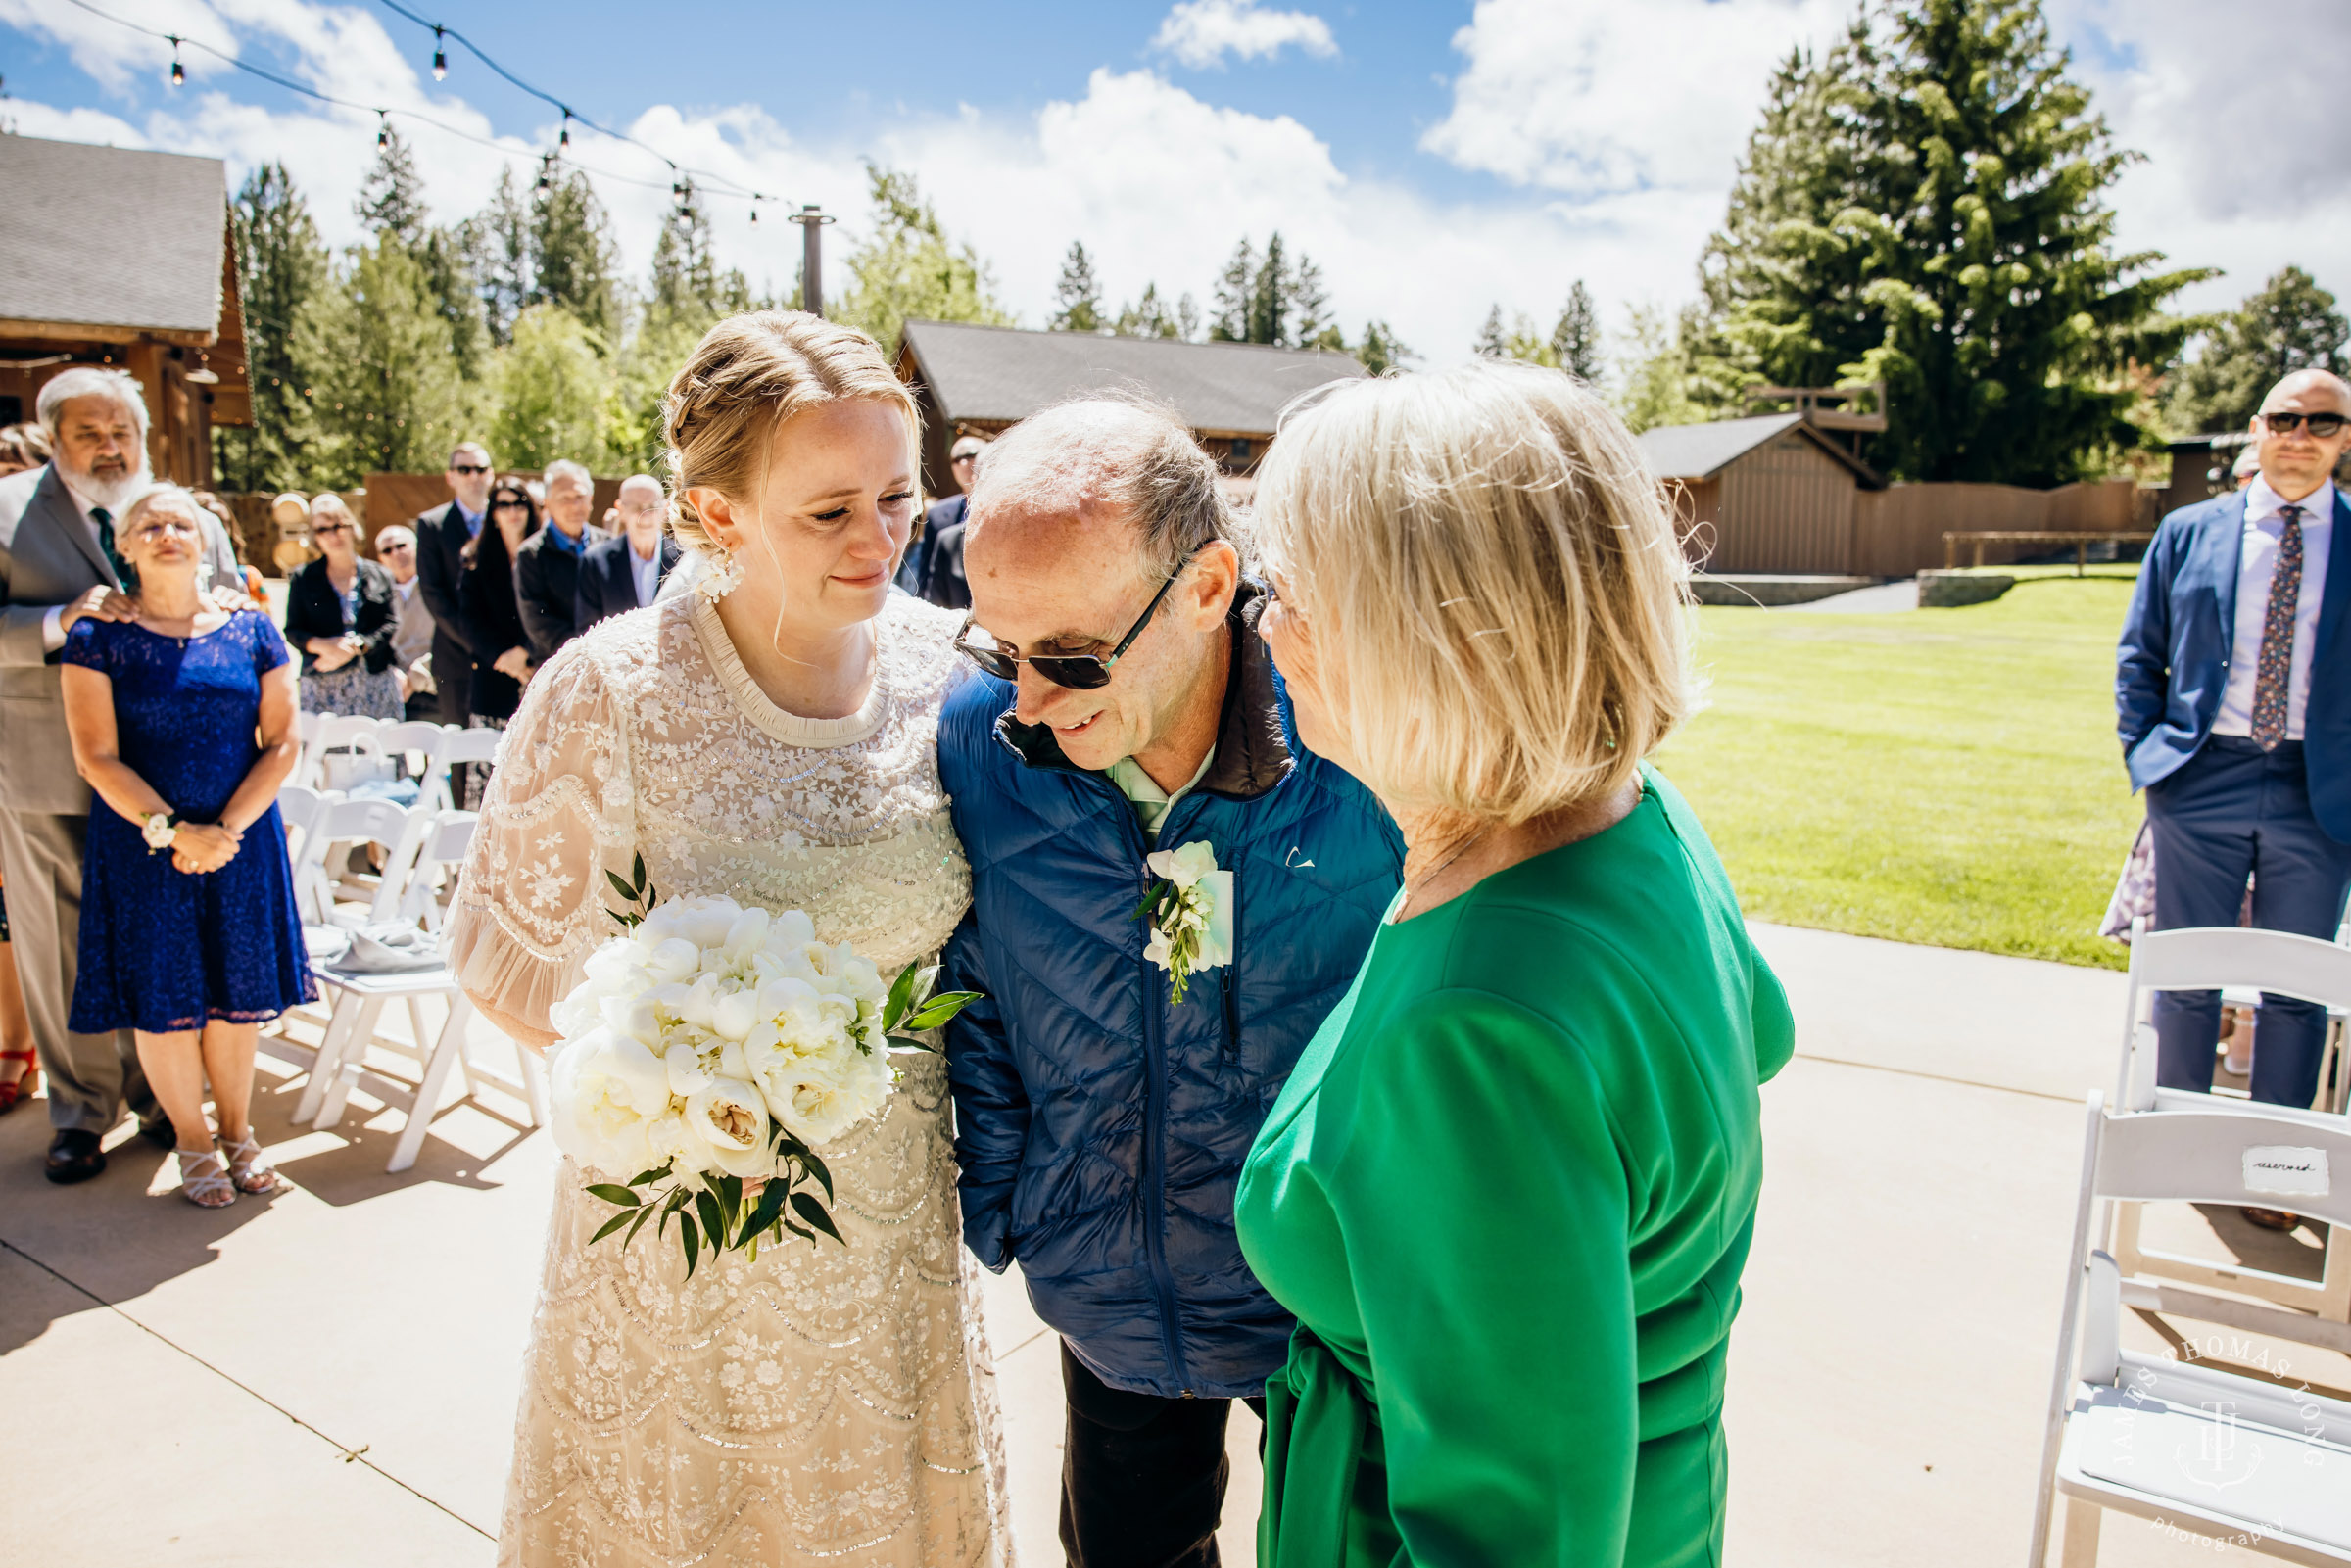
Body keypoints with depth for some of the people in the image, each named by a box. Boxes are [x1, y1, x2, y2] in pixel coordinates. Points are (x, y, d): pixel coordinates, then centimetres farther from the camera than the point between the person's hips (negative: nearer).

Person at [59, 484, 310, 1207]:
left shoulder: (250, 630, 3)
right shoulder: (99, 636, -2)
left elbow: (281, 744, 0)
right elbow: (97, 756, -6)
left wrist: (226, 830, -10)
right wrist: (171, 830, -15)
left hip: (242, 842, 1)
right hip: (141, 846, -1)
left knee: (238, 993, 7)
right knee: (163, 1001, 5)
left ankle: (237, 1132, 25)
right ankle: (194, 1144, 22)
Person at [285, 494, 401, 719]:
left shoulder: (380, 576, 11)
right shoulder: (303, 579, 12)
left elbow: (391, 625, 2)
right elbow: (292, 630, 9)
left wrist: (354, 646, -13)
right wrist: (321, 645, -12)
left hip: (375, 683, 0)